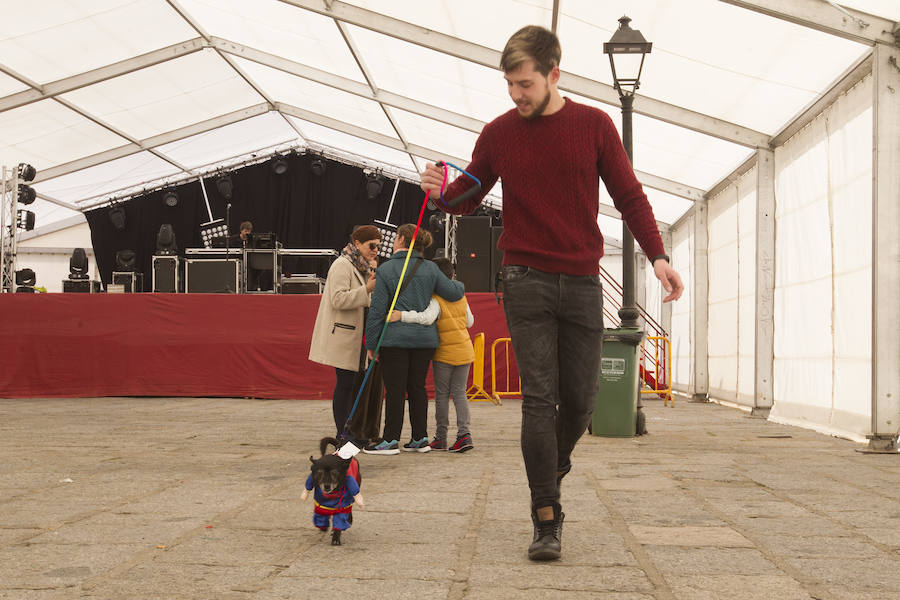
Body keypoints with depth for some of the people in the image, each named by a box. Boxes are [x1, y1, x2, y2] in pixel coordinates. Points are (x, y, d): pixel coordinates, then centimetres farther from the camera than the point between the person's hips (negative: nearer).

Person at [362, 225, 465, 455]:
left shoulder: (386, 270, -5)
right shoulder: (430, 269, 5)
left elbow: (377, 310, -7)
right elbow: (453, 292, 3)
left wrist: (371, 343, -3)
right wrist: (460, 285, 28)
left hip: (394, 338, -4)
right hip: (425, 337, 4)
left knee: (395, 389, -1)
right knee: (417, 387, 11)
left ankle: (391, 440, 2)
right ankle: (420, 438, 13)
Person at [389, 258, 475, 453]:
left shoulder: (436, 299, -14)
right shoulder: (461, 297, 7)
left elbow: (427, 318, -33)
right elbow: (470, 322, 17)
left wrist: (402, 315, -35)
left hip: (444, 354, -5)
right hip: (464, 351, 5)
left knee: (442, 394, 5)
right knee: (459, 392, 8)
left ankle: (440, 437, 8)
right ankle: (464, 433, -5)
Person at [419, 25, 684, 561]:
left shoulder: (594, 126, 2)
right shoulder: (499, 133, 4)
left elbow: (629, 196, 5)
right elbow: (469, 196, 14)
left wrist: (658, 255, -7)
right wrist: (443, 192, -10)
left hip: (582, 282, 1)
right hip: (527, 280, 0)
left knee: (580, 399, 3)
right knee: (540, 399, -6)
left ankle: (555, 465, 35)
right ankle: (547, 520, -1)